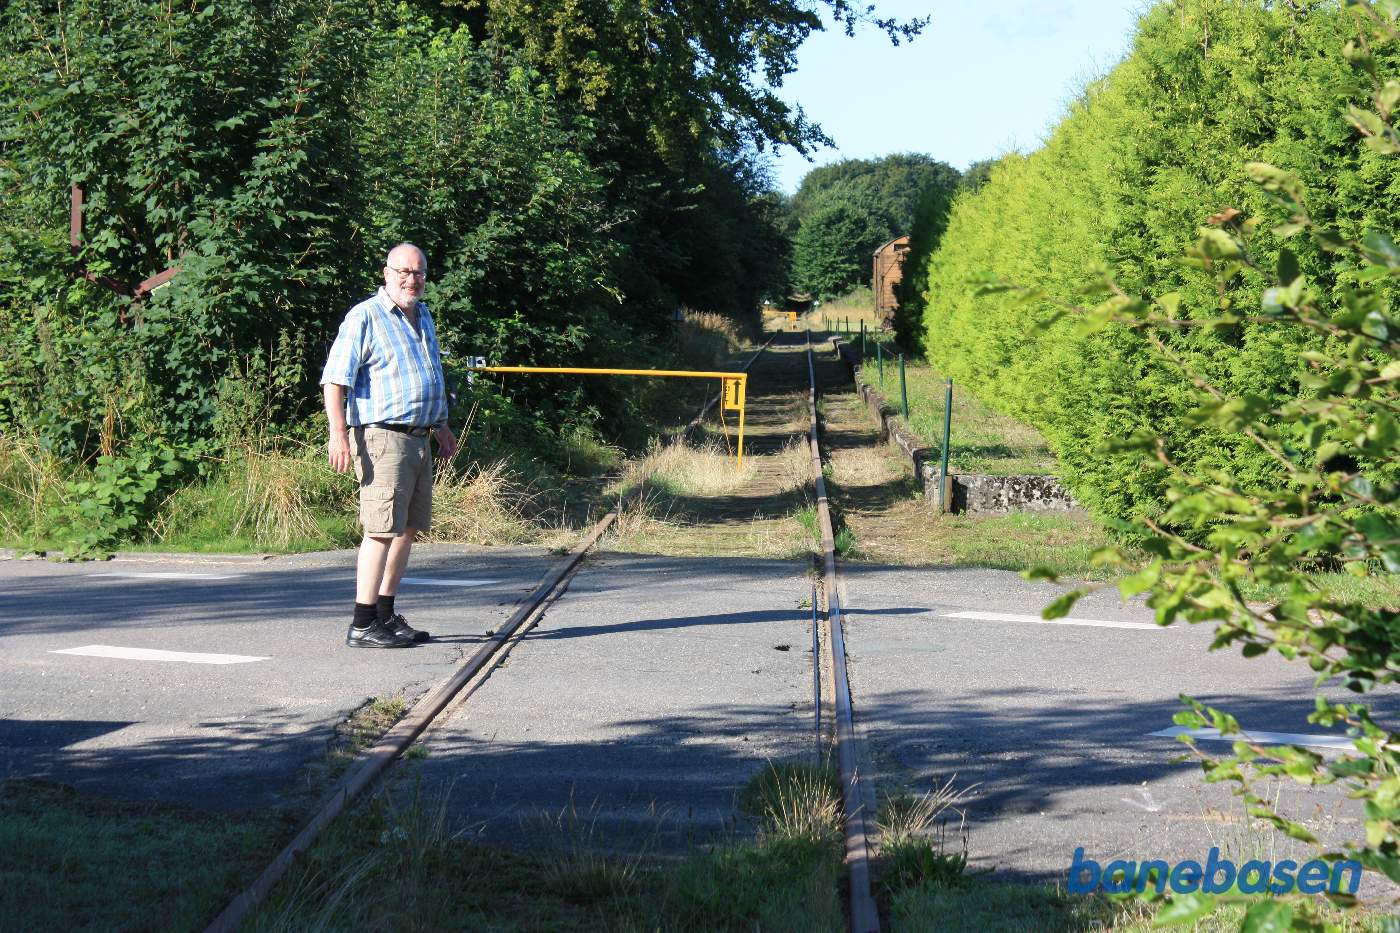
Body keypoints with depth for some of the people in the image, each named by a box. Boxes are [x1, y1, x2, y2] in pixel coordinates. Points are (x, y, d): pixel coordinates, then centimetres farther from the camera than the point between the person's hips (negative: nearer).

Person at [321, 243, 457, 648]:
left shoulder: (422, 317, 18)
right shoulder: (365, 317, -8)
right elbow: (334, 379, -14)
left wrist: (441, 426, 34)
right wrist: (338, 434, -22)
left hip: (418, 438, 9)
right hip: (382, 436, -9)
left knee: (408, 528, 11)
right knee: (382, 529, -13)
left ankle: (386, 615, 19)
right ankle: (362, 626, -12)